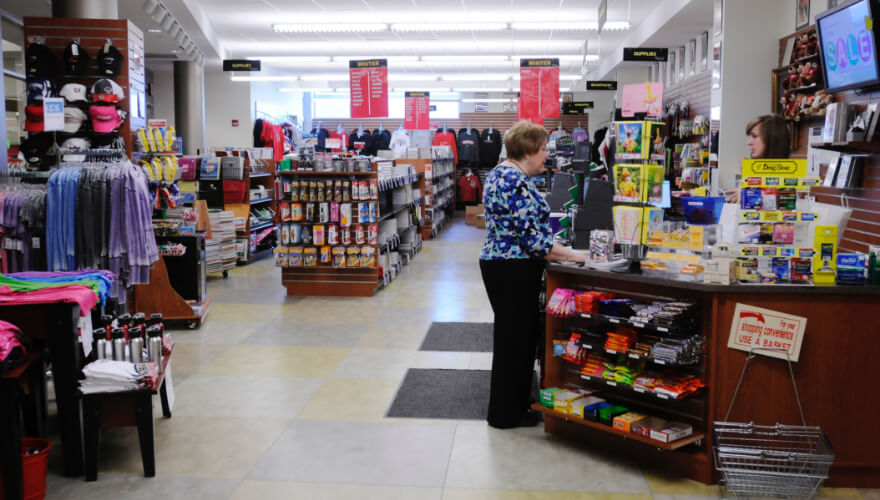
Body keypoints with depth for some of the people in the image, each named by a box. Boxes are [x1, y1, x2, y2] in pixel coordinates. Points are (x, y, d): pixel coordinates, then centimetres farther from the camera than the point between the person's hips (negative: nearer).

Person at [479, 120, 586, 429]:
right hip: (514, 271, -10)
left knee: (512, 335, 18)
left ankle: (511, 403, 31)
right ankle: (506, 413, 13)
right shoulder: (517, 183, -21)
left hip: (499, 262, 10)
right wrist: (573, 256, -14)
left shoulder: (499, 173, 12)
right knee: (515, 338, 1)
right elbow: (533, 239, -24)